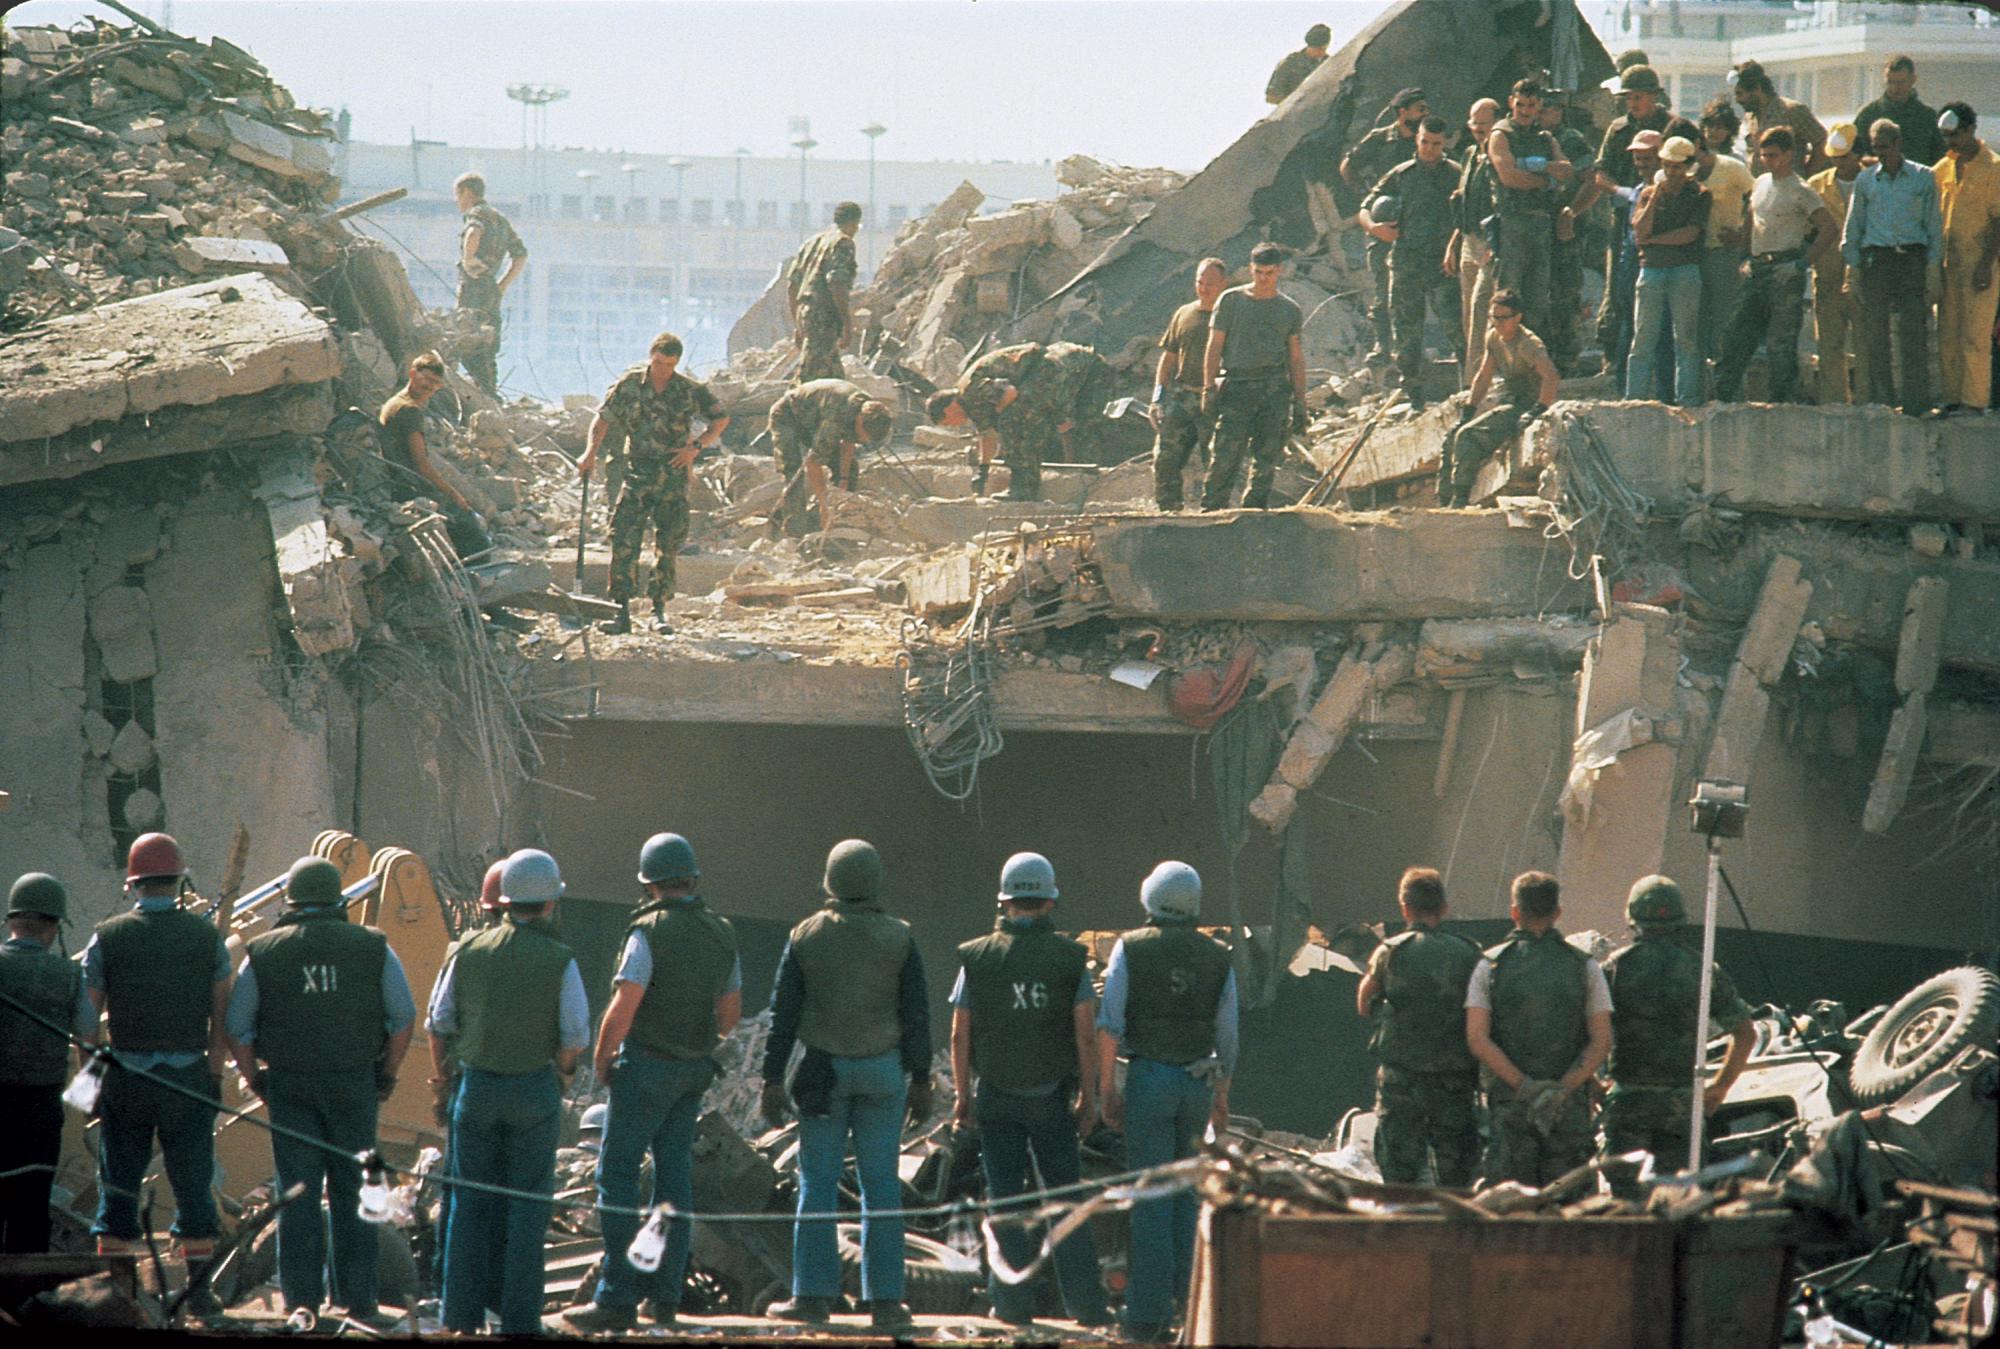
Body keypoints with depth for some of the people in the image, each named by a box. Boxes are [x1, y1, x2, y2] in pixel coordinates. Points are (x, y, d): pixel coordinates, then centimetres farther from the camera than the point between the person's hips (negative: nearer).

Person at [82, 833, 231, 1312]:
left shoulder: (107, 937, -2)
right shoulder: (206, 936, -1)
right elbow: (222, 1017, 0)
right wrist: (215, 1076, 9)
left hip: (125, 1076, 0)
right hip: (188, 1073, 0)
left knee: (118, 1186, 6)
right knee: (193, 1184, 6)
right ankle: (199, 1288, 6)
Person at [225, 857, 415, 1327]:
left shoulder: (262, 953, 0)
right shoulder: (372, 948, 1)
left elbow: (236, 1027, -1)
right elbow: (404, 1017, 1)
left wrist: (255, 1080, 11)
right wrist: (387, 1075, 11)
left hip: (289, 1084, 0)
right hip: (354, 1084, 0)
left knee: (298, 1197, 3)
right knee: (352, 1194, 7)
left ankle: (301, 1303, 2)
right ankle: (357, 1300, 6)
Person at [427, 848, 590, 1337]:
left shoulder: (469, 951, -1)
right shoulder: (559, 962, -10)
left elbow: (438, 1024, 4)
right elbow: (575, 1040, -10)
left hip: (476, 1087, 3)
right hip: (535, 1090, -3)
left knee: (472, 1201, 10)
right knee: (527, 1203, 4)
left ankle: (462, 1311, 9)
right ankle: (519, 1317, 4)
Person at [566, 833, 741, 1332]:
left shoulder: (650, 932, -15)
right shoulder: (721, 934, 7)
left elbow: (623, 1007, -20)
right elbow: (731, 1010, 16)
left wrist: (601, 1059, -6)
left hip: (646, 1065, -7)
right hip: (696, 1068, 7)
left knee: (617, 1173, -4)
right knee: (674, 1173, 12)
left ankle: (618, 1297, -10)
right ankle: (666, 1294, 12)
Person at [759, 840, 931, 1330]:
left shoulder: (805, 936, -1)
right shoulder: (898, 939, -2)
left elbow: (783, 1011, -2)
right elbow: (916, 1014, -2)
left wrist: (773, 1078, 1)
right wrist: (920, 1080, 5)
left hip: (822, 1070, 0)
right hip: (883, 1069, 0)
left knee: (818, 1183, 3)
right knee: (880, 1184, 3)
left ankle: (813, 1295, 0)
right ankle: (884, 1298, 1)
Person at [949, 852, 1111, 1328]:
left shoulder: (977, 957, -3)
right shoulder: (1070, 958, -4)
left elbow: (960, 1034, -3)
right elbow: (1086, 1033, -6)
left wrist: (962, 1095, 6)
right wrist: (1088, 1096, 2)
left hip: (997, 1095, 0)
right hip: (1051, 1097, 0)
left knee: (1005, 1197, 6)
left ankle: (1013, 1302, 5)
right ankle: (1085, 1301, 3)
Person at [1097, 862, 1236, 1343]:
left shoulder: (1130, 949, -3)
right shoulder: (1217, 956, 5)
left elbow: (1109, 1025, -7)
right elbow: (1227, 1035, 7)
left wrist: (1107, 1089, -1)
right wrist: (1222, 1096, 16)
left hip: (1148, 1075, -3)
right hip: (1199, 1081, 3)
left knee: (1151, 1197, -2)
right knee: (1183, 1188, 18)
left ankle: (1149, 1312, -3)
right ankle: (1181, 1284, 14)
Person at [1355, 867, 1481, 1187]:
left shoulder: (1390, 953, -5)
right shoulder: (1468, 954, 0)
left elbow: (1364, 1006, 8)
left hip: (1401, 1078, -2)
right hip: (1456, 1078, 2)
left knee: (1400, 1176, 3)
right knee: (1456, 1179, 8)